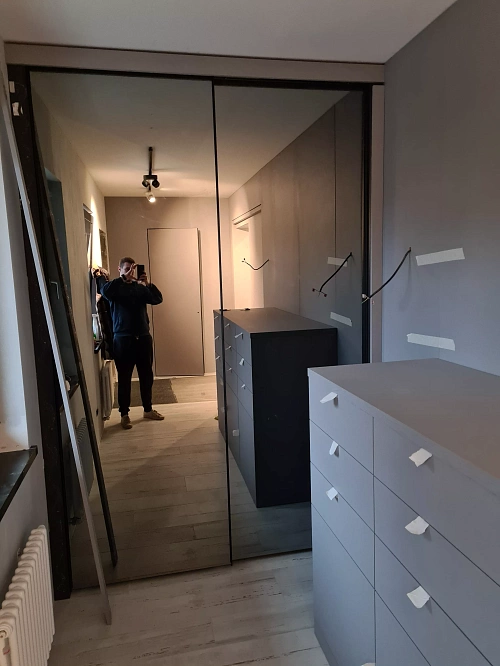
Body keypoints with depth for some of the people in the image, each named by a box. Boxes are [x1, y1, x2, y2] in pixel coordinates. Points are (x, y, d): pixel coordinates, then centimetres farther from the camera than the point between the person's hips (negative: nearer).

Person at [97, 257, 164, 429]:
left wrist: (148, 284, -17)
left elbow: (157, 299, -3)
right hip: (123, 338, -4)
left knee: (147, 375, 11)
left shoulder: (140, 287, 9)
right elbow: (105, 291, -23)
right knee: (124, 378, 2)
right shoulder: (114, 287, 0)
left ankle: (148, 409, 26)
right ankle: (124, 414, 12)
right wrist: (124, 278, -27)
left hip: (143, 337, 4)